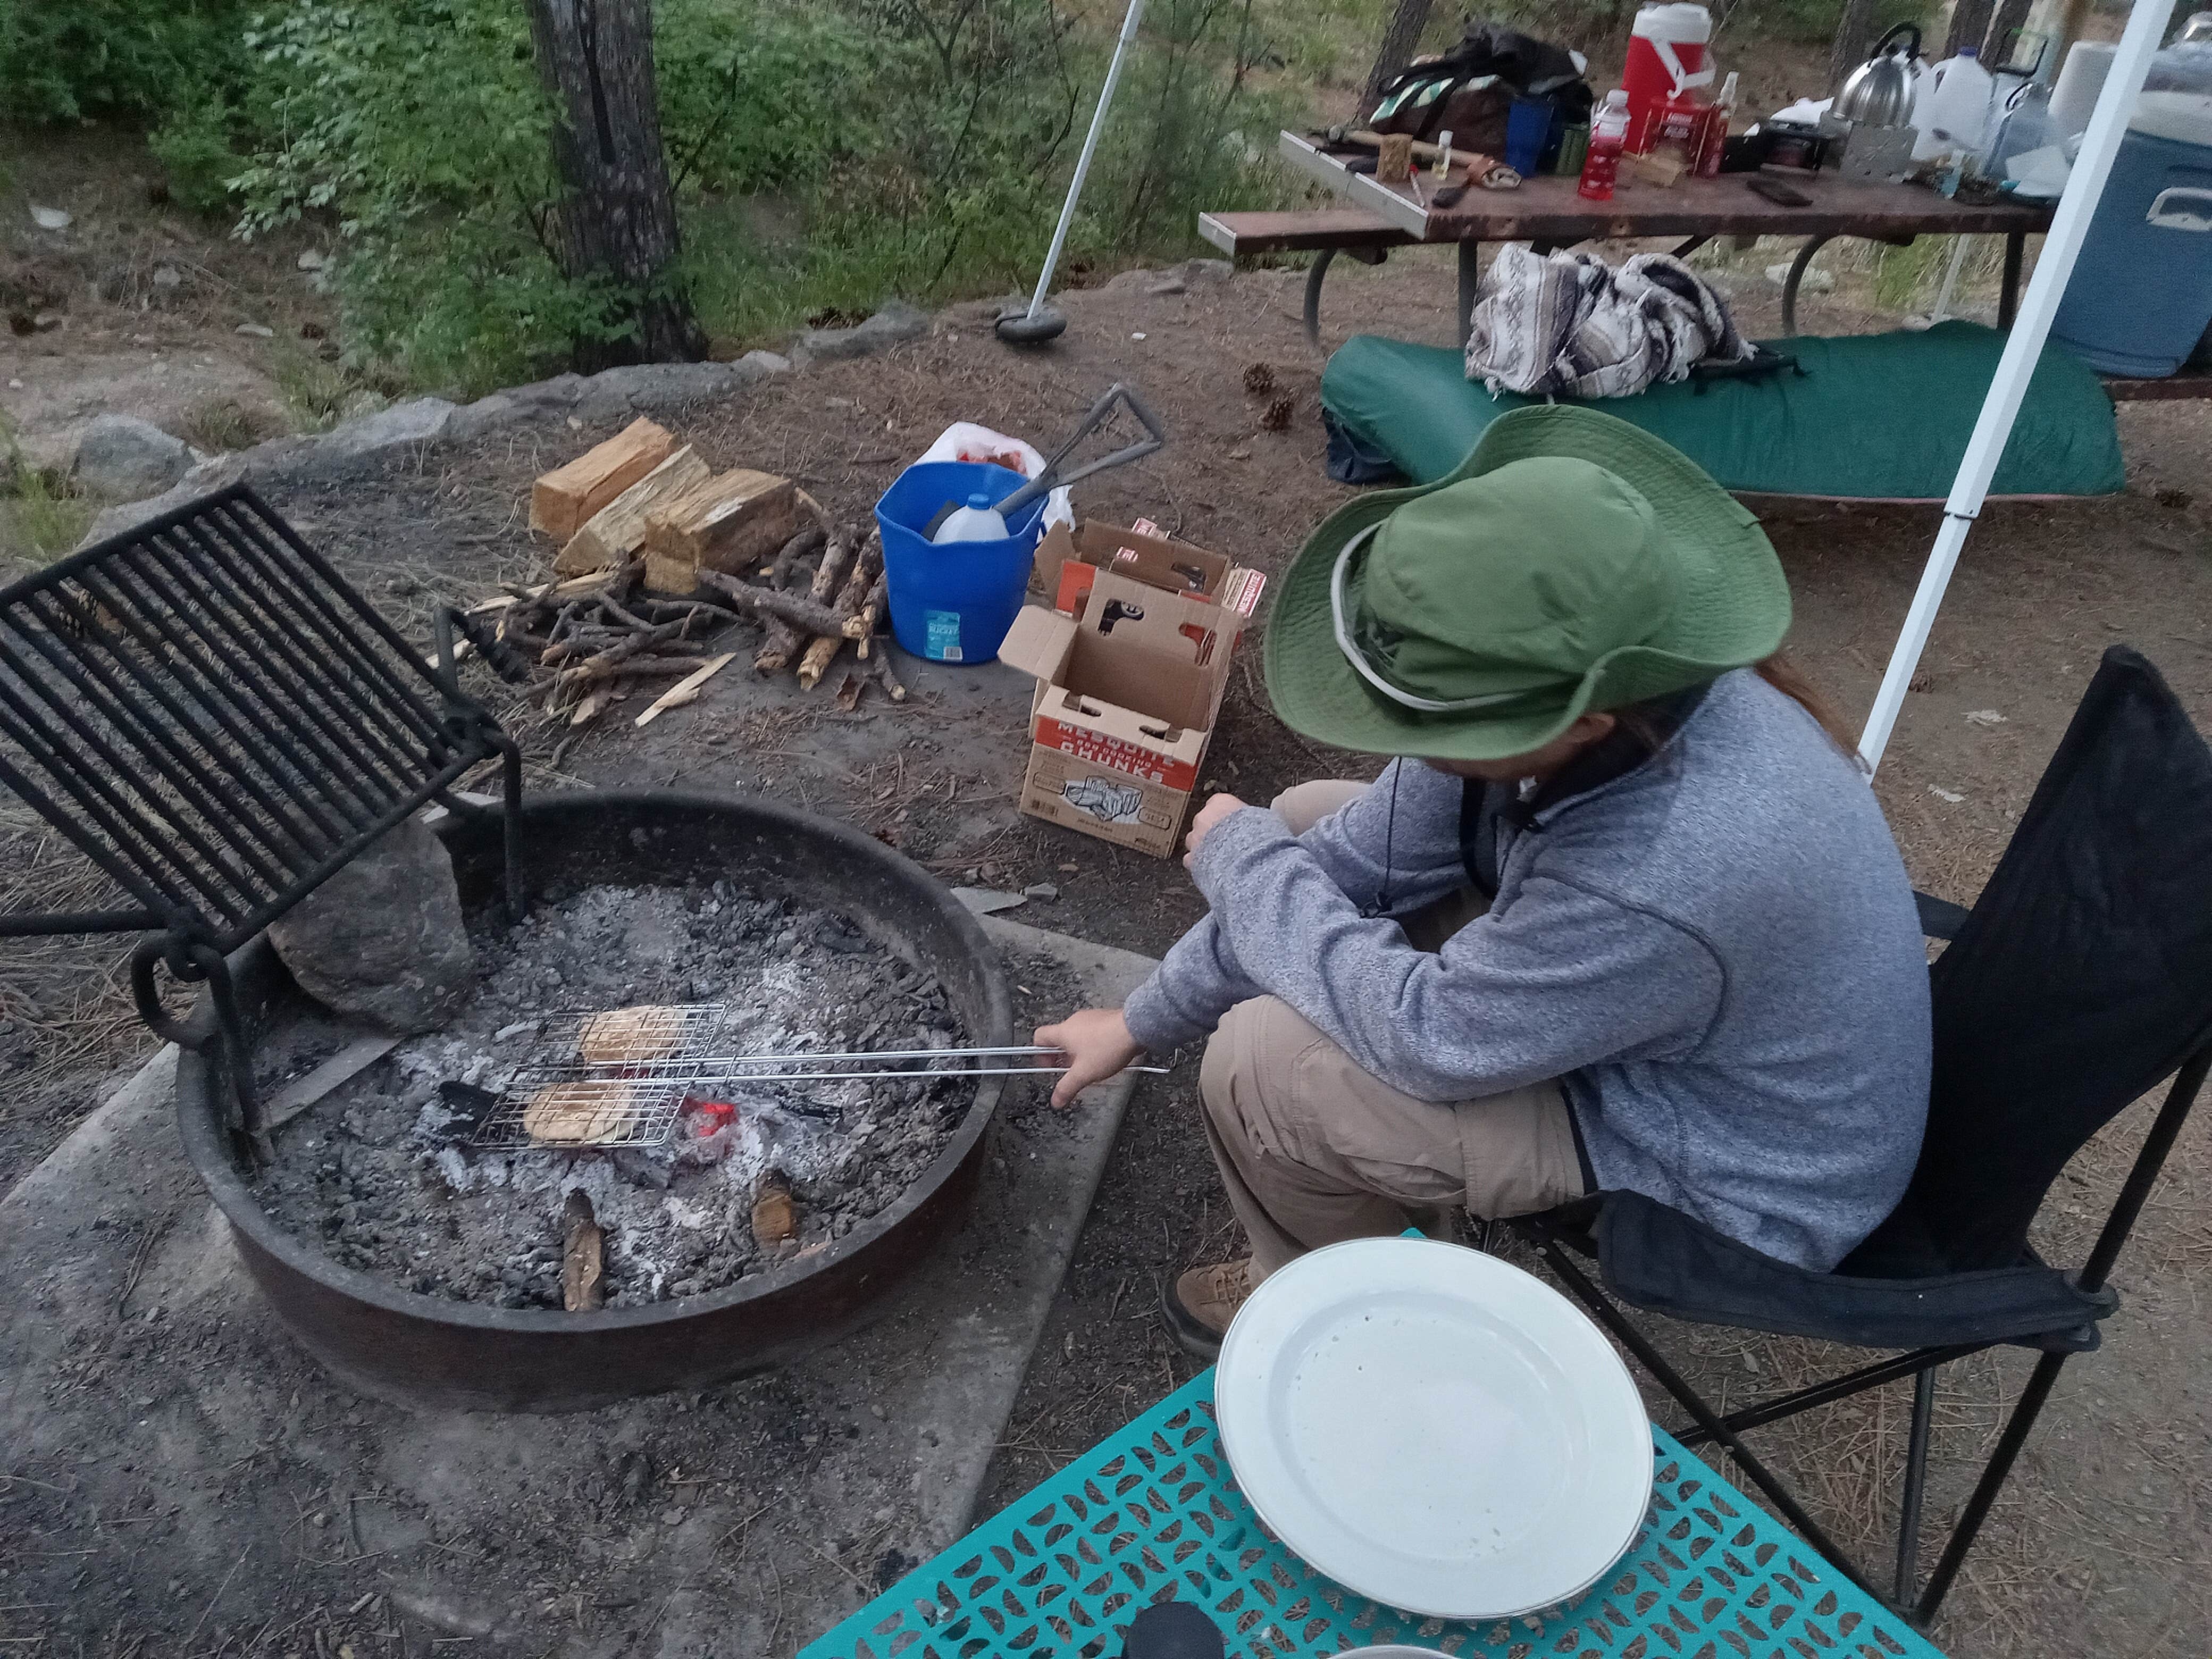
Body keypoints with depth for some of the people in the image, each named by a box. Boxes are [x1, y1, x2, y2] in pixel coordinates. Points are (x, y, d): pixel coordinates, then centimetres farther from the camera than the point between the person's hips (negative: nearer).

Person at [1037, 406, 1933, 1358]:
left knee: (1261, 1064, -21)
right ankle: (1371, 1185, 24)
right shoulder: (1554, 690, -19)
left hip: (1732, 1174, -7)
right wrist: (1145, 1021, -2)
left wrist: (1243, 863, -15)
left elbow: (1428, 1034, -29)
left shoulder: (1677, 872, -43)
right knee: (1312, 828, 5)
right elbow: (1363, 854, -8)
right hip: (1604, 997, 8)